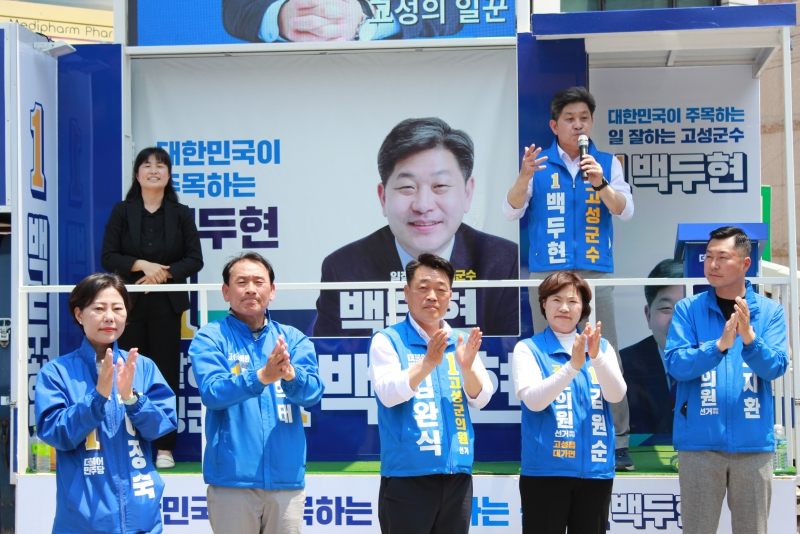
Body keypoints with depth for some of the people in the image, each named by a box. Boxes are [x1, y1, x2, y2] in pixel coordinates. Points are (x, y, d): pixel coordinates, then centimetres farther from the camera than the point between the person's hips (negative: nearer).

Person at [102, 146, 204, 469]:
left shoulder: (181, 214, 6)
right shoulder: (122, 212, 6)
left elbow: (195, 260, 1)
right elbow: (109, 257, -1)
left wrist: (163, 273, -14)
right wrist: (142, 265, -16)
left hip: (167, 305, 0)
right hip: (130, 304, 0)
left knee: (167, 374, 0)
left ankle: (165, 448, 5)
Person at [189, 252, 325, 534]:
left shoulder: (293, 338, 9)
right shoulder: (210, 338, 1)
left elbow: (313, 391, -6)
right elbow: (211, 392, -15)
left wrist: (290, 375, -28)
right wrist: (261, 377, -32)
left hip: (287, 477, 3)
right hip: (232, 478, -2)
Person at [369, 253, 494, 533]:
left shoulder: (461, 342, 11)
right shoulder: (387, 340, -2)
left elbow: (481, 399, 3)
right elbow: (388, 394, -15)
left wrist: (467, 367, -18)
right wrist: (428, 363, -29)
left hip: (457, 474, 5)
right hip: (407, 474, -4)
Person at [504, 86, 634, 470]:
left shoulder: (607, 163, 10)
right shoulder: (540, 164, 9)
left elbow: (625, 211, 0)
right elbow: (511, 212, 1)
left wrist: (600, 183, -18)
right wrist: (524, 176, -17)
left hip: (595, 273, 0)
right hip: (547, 272, 0)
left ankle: (617, 442, 1)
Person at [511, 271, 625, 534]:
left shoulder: (603, 348, 9)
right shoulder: (528, 349, 0)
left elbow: (616, 394, -6)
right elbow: (534, 400, -14)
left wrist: (596, 356, -22)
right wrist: (573, 365, -26)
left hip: (595, 468, 3)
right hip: (546, 469, -3)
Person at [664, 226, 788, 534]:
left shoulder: (769, 311, 4)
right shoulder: (688, 309, 1)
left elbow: (775, 367, -7)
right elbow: (675, 363, -10)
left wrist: (749, 338, -25)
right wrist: (720, 345, -24)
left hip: (753, 441, 1)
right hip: (700, 440, -1)